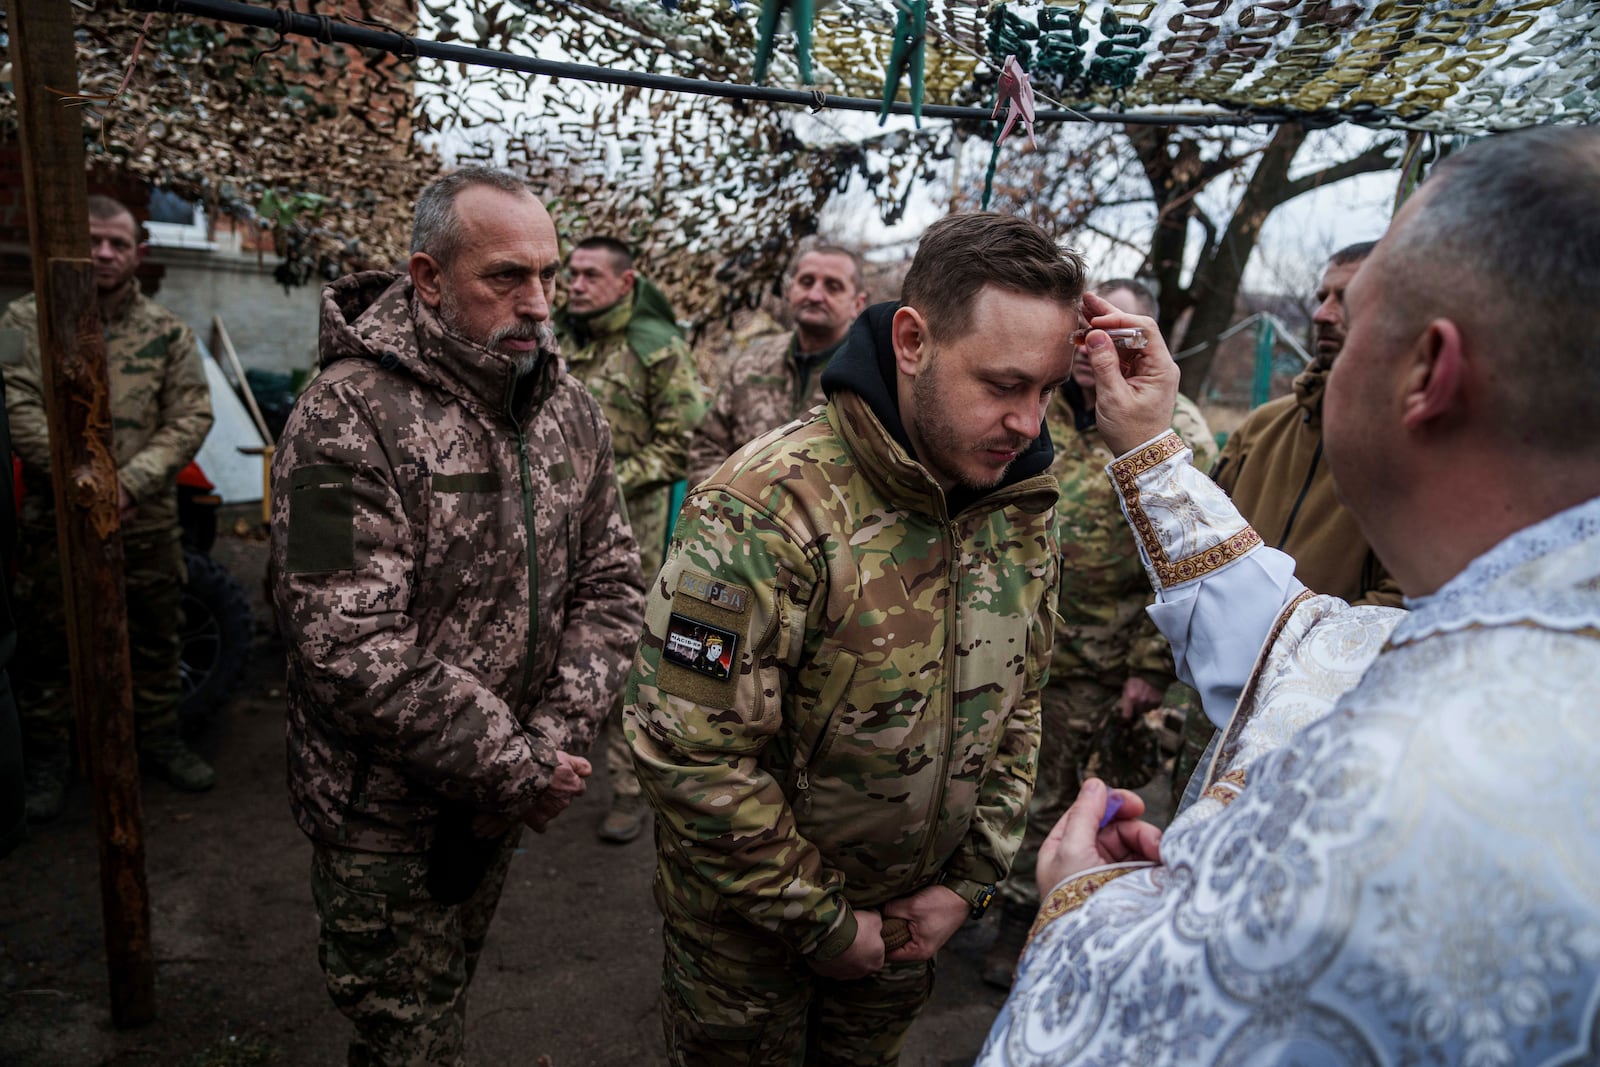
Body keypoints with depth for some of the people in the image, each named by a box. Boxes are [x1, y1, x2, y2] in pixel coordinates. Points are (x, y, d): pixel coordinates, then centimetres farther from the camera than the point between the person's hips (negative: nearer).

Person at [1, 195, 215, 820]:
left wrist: (132, 482, -15)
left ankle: (160, 740, 30)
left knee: (157, 638, 13)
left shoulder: (167, 332, 5)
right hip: (54, 519, -1)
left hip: (147, 519, 2)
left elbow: (191, 417, -2)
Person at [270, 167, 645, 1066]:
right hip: (385, 813, -5)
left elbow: (611, 586, -1)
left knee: (453, 987, 27)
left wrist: (555, 745, -14)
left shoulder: (572, 411, -1)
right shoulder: (351, 417, -21)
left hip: (504, 794, 6)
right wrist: (522, 773, -22)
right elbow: (352, 651, -27)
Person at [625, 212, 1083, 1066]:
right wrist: (822, 921, -17)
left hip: (914, 915, 5)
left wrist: (971, 881, -1)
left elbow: (1016, 706, 4)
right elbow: (691, 752, -27)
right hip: (749, 927, -5)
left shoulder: (1024, 506, -7)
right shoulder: (770, 509, -28)